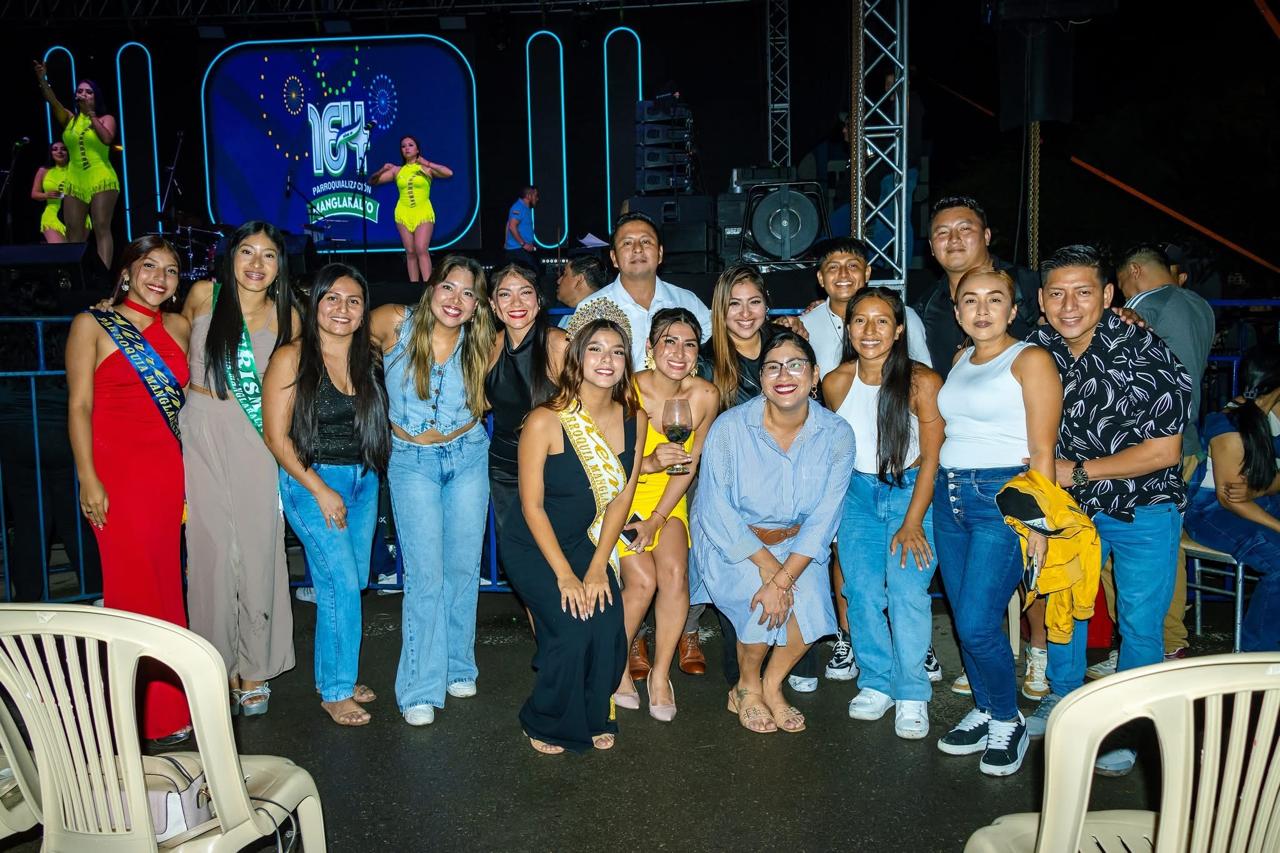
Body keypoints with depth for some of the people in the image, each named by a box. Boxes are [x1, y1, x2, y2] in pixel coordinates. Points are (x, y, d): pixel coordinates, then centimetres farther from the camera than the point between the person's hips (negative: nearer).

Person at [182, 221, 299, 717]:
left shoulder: (285, 317, 1)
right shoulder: (203, 295, 0)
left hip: (256, 440, 0)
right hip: (203, 434, 0)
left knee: (258, 550, 0)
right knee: (212, 547, 1)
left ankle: (254, 671, 11)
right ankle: (217, 666, 14)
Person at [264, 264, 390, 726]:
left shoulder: (368, 358, 6)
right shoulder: (292, 358, -9)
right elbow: (276, 435, -11)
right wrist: (321, 490, -13)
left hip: (364, 480, 5)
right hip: (312, 481, -5)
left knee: (350, 585, 8)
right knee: (341, 586, -8)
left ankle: (337, 675, 26)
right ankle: (334, 691, 8)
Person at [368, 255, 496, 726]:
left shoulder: (478, 345, -6)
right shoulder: (394, 323, -14)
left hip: (468, 458, 2)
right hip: (412, 461, -2)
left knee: (463, 567, 8)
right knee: (425, 575, -6)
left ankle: (458, 668, 26)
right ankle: (420, 689, 5)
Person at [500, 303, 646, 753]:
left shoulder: (634, 419, -7)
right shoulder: (546, 421, -21)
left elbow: (622, 497, -3)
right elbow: (532, 506, -17)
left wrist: (598, 566, -8)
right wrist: (564, 576, -18)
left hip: (585, 540, 4)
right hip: (532, 544, -4)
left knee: (609, 624, -14)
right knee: (573, 630, -19)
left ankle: (593, 716, 15)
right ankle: (545, 724, 10)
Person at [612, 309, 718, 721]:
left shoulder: (705, 396, -12)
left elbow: (689, 465, -3)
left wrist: (657, 520, -8)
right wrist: (650, 462, -34)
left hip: (668, 498, 3)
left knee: (675, 572, -19)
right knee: (642, 580, -18)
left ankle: (661, 673, 0)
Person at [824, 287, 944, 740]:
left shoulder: (923, 383, -16)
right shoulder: (836, 383, -5)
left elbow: (930, 458, -11)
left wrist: (912, 523, -15)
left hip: (910, 492, -3)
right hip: (857, 494, 3)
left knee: (907, 592, -13)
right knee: (861, 591, -2)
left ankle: (912, 695, 2)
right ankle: (876, 683, 14)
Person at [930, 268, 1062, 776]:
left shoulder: (1030, 360, -5)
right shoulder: (960, 362, 16)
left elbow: (1042, 452, -10)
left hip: (1003, 497, -7)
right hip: (950, 496, 7)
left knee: (978, 624, -9)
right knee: (966, 621, 11)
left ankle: (1008, 721, 14)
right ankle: (984, 712, 29)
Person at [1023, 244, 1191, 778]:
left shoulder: (1145, 353, -22)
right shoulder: (1038, 350, -8)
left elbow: (1164, 451, -20)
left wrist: (1077, 471, -19)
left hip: (1144, 510, -4)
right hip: (1072, 505, 4)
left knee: (1140, 624, 6)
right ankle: (1062, 697, 38)